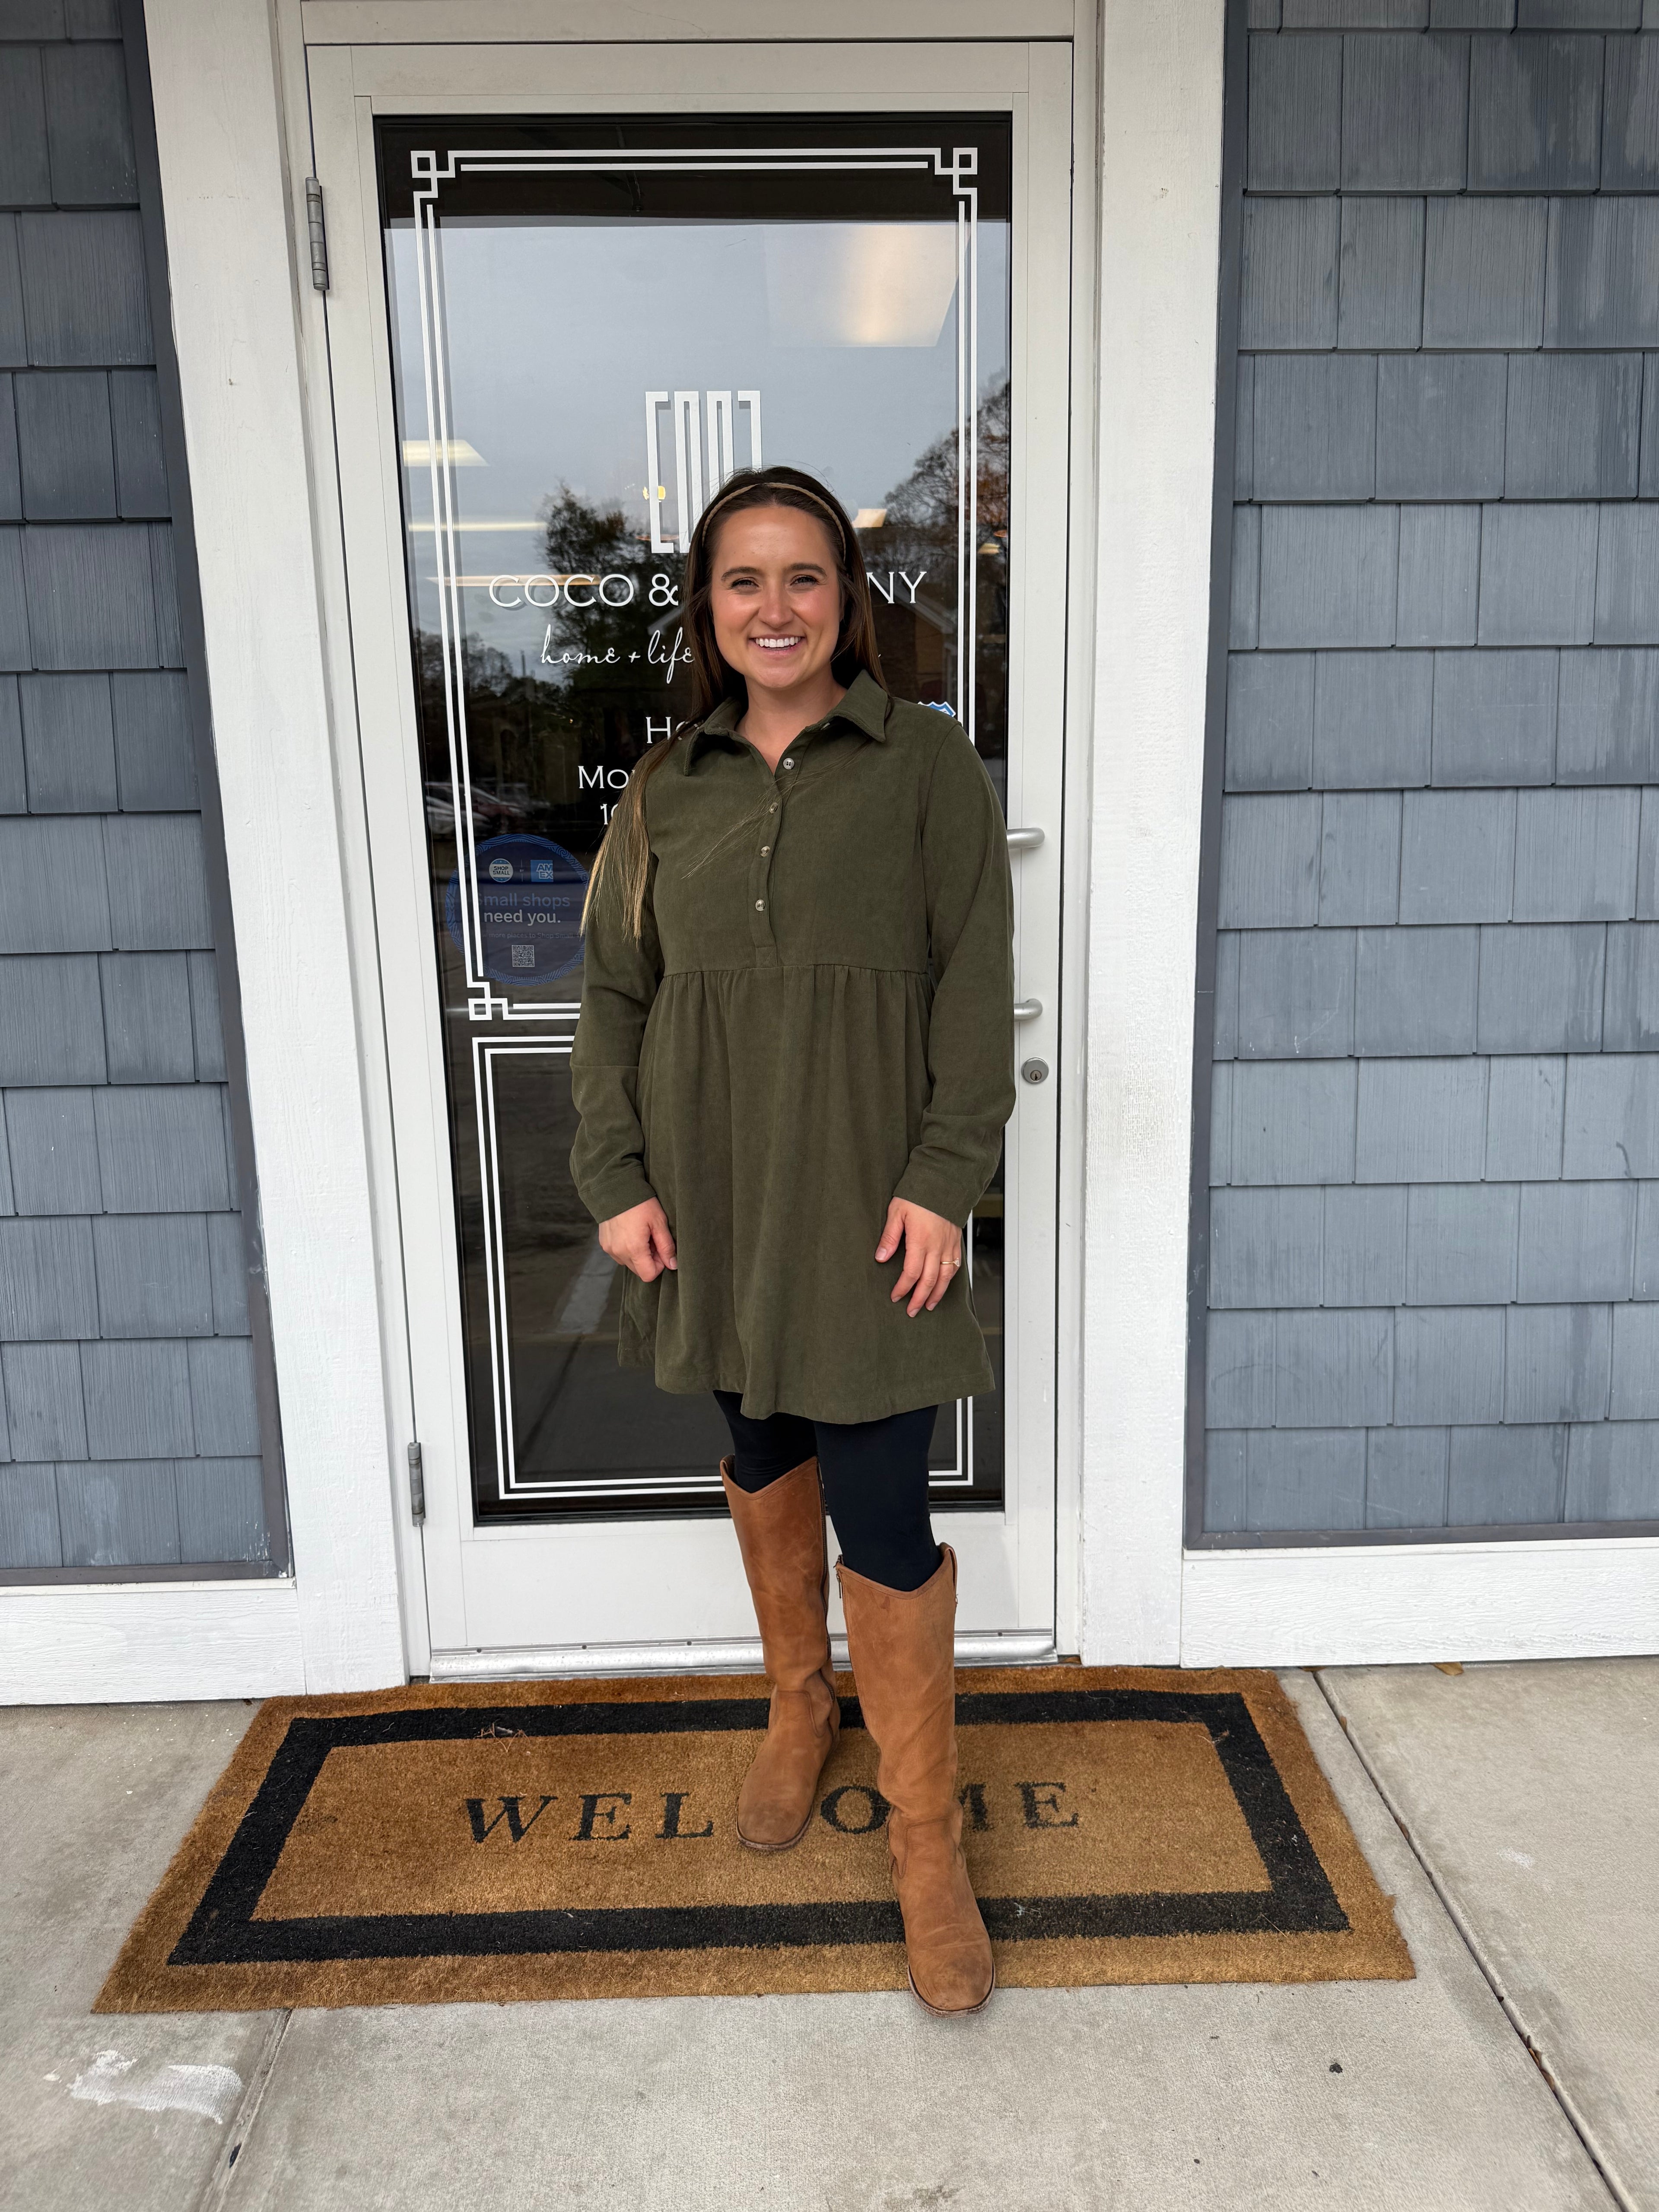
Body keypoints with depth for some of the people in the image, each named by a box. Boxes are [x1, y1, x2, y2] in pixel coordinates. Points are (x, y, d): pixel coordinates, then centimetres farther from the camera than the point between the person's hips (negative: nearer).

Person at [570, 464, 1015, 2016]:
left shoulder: (926, 763, -2)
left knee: (881, 1508, -3)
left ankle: (926, 1838, 16)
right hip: (713, 1189, 4)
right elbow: (611, 992, 8)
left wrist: (943, 1177, -13)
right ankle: (796, 1710, 43)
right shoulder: (665, 789, 7)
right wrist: (616, 1177, -2)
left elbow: (976, 981, -5)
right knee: (764, 1456, 18)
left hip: (864, 1194, -3)